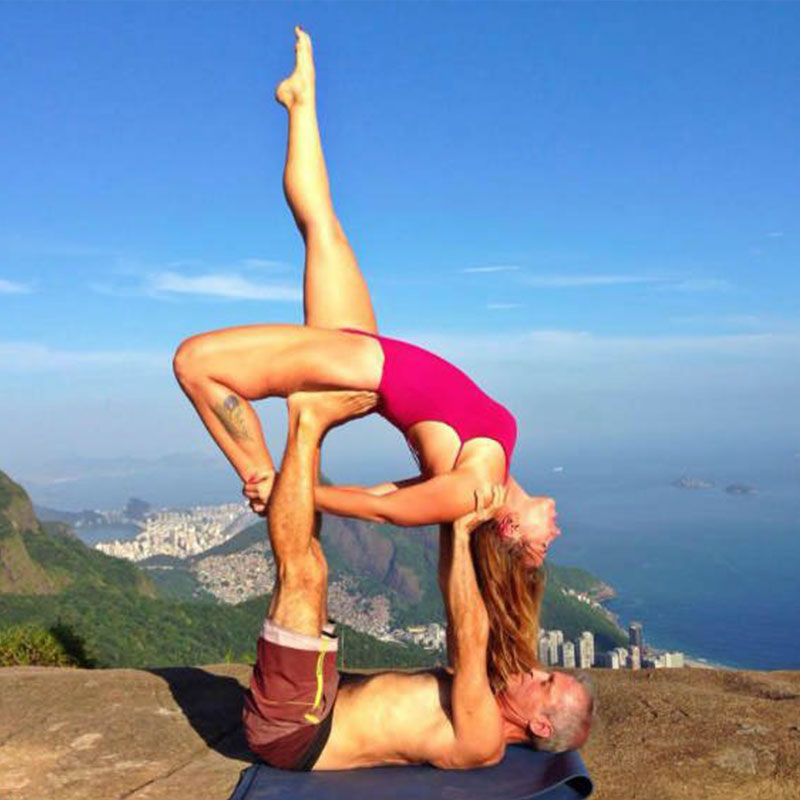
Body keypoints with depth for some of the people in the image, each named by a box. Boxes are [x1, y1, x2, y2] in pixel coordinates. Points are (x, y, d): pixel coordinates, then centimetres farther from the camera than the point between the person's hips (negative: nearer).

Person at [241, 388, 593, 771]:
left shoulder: (483, 740, -16)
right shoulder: (480, 694, 11)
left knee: (303, 571, -26)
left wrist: (462, 532, -26)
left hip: (290, 731, -8)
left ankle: (308, 417, -15)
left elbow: (471, 637, -28)